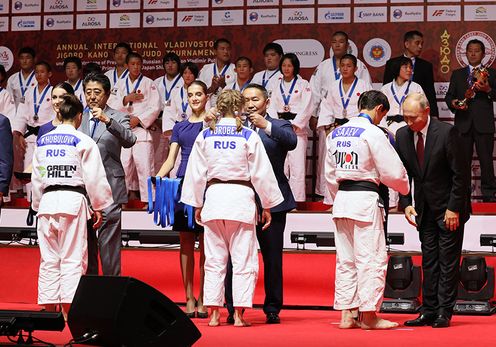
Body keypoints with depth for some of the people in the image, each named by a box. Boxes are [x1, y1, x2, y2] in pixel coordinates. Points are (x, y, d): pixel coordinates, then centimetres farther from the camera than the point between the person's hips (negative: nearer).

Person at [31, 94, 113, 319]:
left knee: (49, 258, 11)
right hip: (73, 199, -4)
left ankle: (49, 307, 15)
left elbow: (36, 178, 15)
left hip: (47, 200, 5)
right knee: (72, 257, 1)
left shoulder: (43, 141, 11)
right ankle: (69, 308, -2)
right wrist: (98, 207, 6)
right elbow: (94, 178, -4)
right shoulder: (83, 142, -4)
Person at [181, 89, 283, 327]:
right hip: (241, 197, -3)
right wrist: (267, 206, 9)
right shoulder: (249, 136, -4)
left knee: (214, 258, 10)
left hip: (213, 195, 3)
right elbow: (261, 174, 0)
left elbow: (196, 173, 8)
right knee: (243, 258, 5)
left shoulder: (205, 136, 4)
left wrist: (197, 205, 19)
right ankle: (238, 314, 4)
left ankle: (214, 314, 10)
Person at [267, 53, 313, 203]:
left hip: (297, 127, -3)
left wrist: (295, 124, -11)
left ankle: (298, 201, -9)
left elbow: (307, 108, -3)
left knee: (297, 166, -9)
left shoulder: (303, 84, 5)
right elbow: (271, 106, 8)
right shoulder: (275, 84, 14)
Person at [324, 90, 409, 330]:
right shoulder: (372, 133, -11)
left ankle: (346, 314, 16)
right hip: (366, 200, -7)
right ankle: (368, 316, 2)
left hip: (341, 199, 8)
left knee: (346, 258, 12)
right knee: (372, 258, 0)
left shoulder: (336, 133, 10)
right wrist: (405, 188, 10)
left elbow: (330, 174, 16)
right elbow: (392, 172, -10)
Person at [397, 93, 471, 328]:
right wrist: (406, 204, -3)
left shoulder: (446, 132, -17)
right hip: (425, 208, 5)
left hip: (449, 208, -5)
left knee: (448, 261, -2)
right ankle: (428, 311, 11)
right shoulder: (402, 136, -1)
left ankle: (444, 313, 2)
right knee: (428, 261, 7)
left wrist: (453, 208, -15)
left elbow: (461, 173, -14)